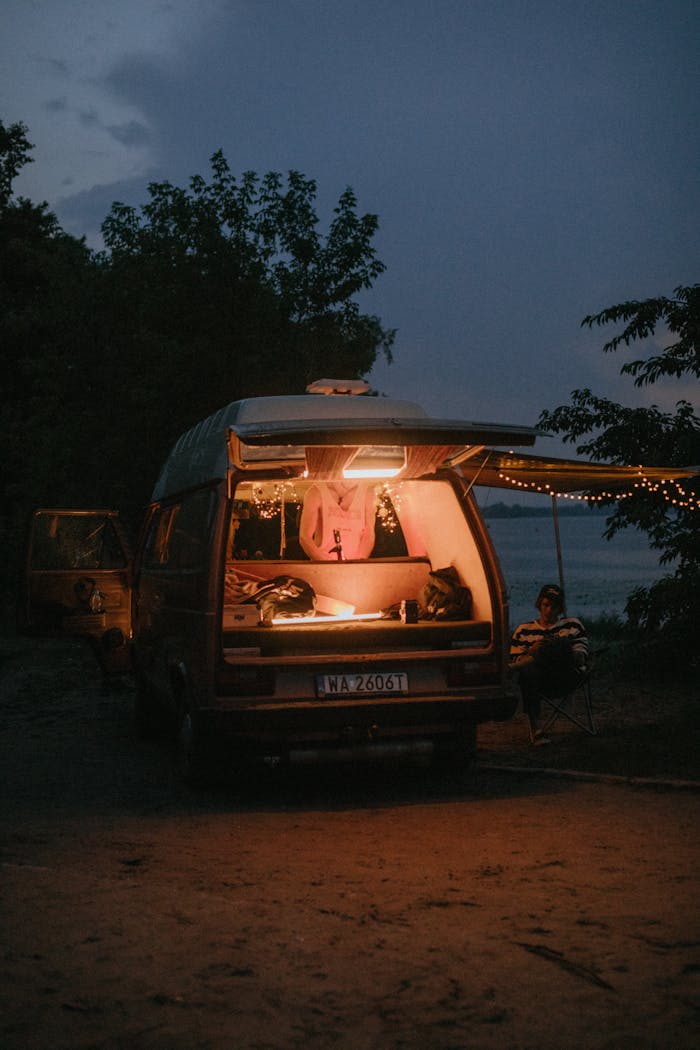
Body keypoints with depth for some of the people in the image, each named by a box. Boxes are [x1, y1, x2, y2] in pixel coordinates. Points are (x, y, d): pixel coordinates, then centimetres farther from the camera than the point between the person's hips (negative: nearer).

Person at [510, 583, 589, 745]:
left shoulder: (572, 625, 18)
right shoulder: (524, 630, 18)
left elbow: (581, 659, 7)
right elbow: (515, 662, 8)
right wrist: (532, 651, -12)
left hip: (567, 677, -1)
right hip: (539, 682, 1)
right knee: (528, 672, -38)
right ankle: (534, 730, -40)